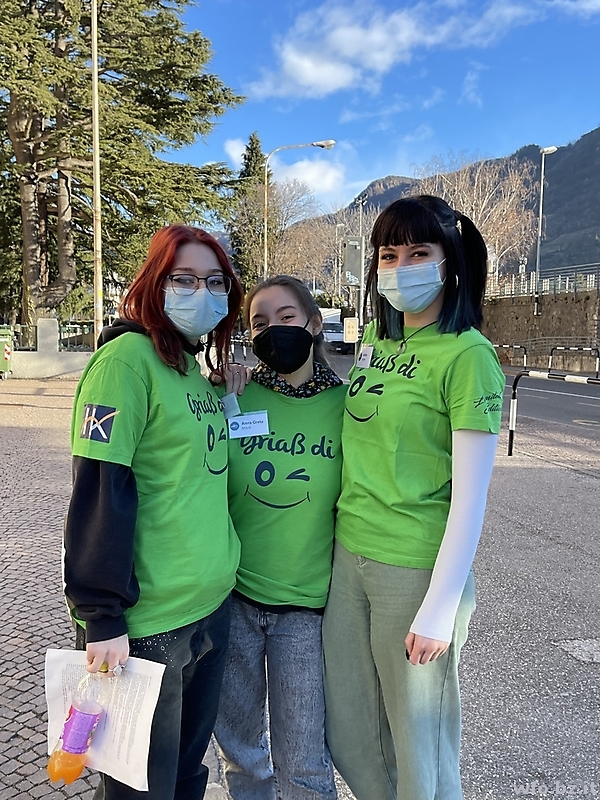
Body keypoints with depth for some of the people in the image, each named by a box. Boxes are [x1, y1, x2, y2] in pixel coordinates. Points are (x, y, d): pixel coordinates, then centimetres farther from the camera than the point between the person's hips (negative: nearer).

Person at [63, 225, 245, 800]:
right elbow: (99, 492, -20)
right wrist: (103, 616, -19)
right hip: (147, 622, -8)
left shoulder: (195, 366, 10)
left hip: (212, 605, 8)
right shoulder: (129, 356, -16)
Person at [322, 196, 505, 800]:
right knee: (347, 731, 21)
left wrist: (439, 608, -16)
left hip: (415, 567, -7)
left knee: (417, 739, 13)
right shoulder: (376, 336, 7)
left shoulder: (467, 355, -14)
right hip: (349, 553, 7)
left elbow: (471, 496, -16)